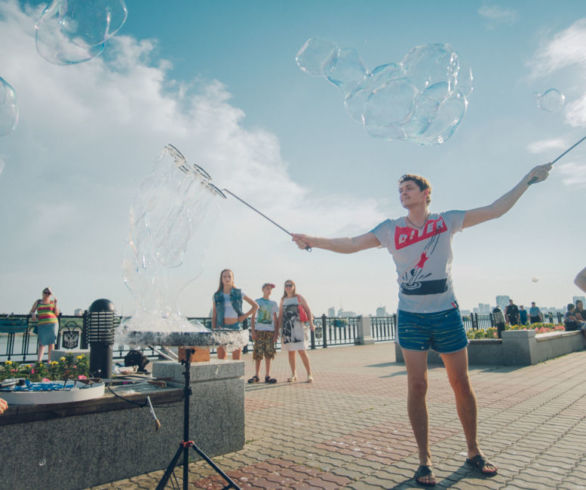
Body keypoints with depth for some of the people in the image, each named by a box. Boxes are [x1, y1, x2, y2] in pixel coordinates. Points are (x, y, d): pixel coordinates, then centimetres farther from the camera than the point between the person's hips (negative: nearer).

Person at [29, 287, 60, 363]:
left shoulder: (53, 302, 11)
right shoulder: (38, 302, 15)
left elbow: (57, 313, 3)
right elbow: (31, 312, 16)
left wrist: (55, 303, -4)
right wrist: (33, 314, -6)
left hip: (52, 323, 0)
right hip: (42, 324, 0)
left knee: (51, 342, -1)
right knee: (42, 342, -7)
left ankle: (49, 360, 2)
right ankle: (39, 360, -12)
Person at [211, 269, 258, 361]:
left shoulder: (239, 293, 4)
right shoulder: (217, 296, 6)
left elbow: (255, 306, 9)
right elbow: (214, 316, 8)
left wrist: (245, 316, -1)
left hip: (235, 327, 0)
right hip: (221, 328, 1)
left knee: (237, 359, 0)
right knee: (221, 358, 0)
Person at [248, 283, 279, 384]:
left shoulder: (273, 303, 14)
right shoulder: (257, 302, 8)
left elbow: (276, 319, 12)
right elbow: (253, 318, 6)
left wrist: (276, 333, 3)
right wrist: (252, 331, -4)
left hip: (270, 331, 2)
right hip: (259, 330, -2)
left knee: (268, 354, 0)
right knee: (258, 354, -4)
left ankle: (267, 376, 7)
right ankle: (256, 375, 6)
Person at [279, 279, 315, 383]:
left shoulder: (299, 298, 5)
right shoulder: (283, 300, 13)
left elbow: (308, 310, 3)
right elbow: (280, 315, 15)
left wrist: (311, 323, -8)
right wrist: (279, 328, 8)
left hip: (298, 327, -3)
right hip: (287, 328, 3)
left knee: (302, 351, -9)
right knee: (290, 352, 5)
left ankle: (309, 374, 0)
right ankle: (293, 375, 16)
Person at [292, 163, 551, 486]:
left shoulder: (447, 221, 3)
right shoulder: (391, 229, 1)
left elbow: (496, 210, 6)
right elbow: (350, 245, -3)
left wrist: (527, 180, 4)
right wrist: (312, 240, -12)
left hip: (446, 314, 1)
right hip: (411, 317, 0)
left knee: (461, 384, 9)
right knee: (417, 385, 0)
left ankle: (474, 452, 29)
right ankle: (424, 460, 14)